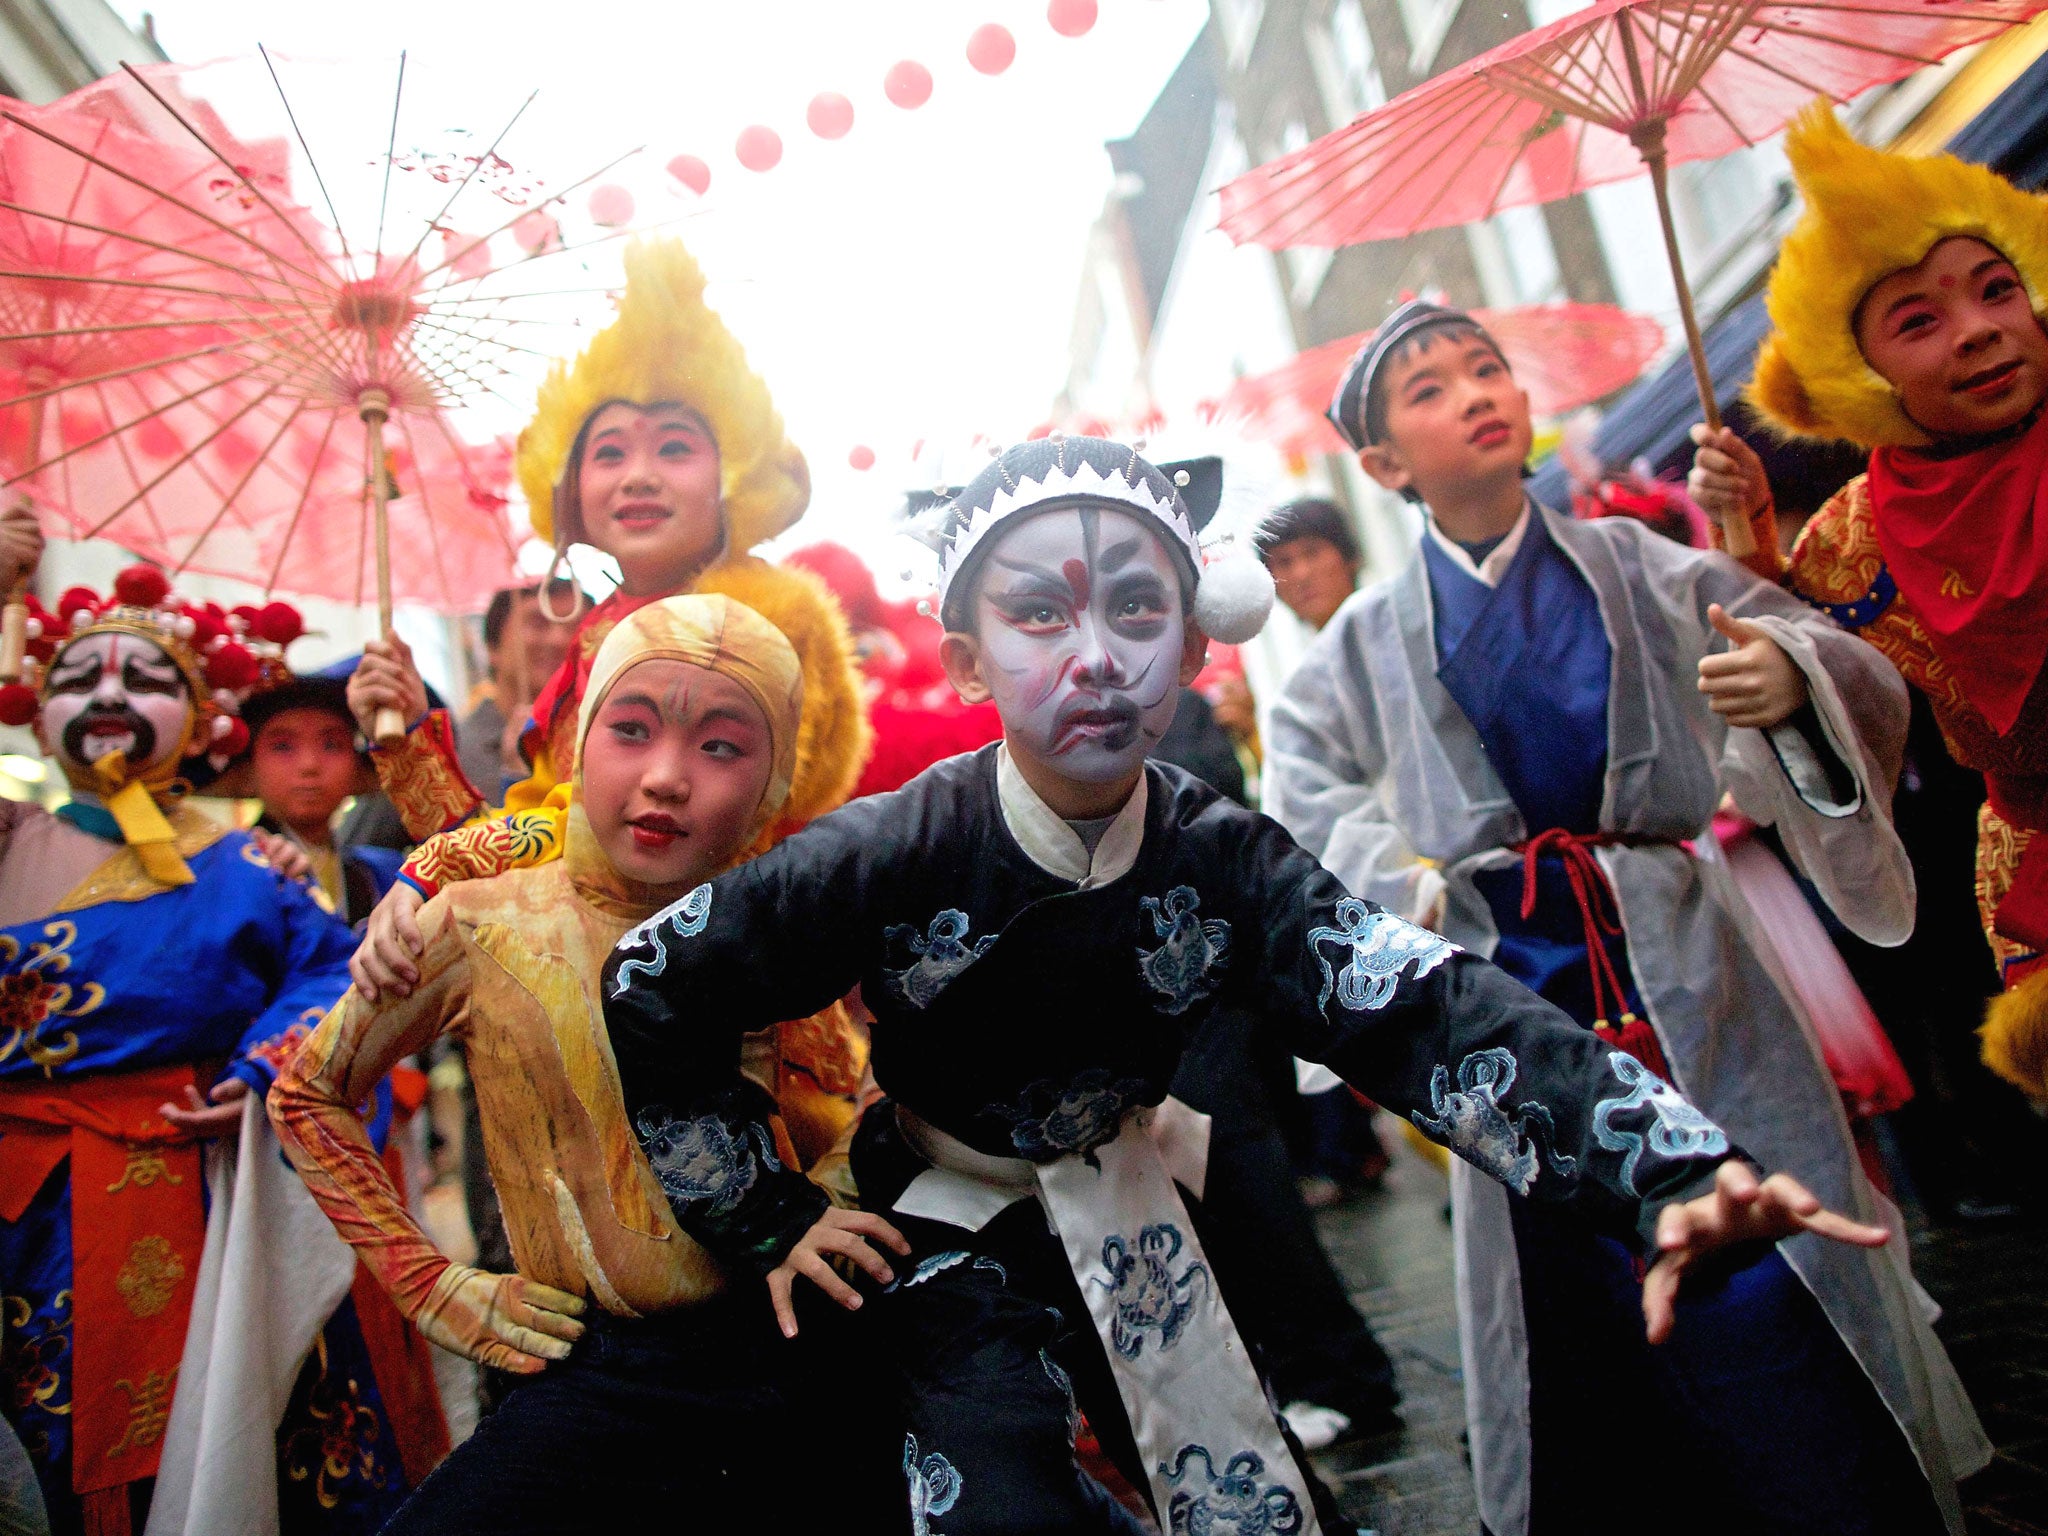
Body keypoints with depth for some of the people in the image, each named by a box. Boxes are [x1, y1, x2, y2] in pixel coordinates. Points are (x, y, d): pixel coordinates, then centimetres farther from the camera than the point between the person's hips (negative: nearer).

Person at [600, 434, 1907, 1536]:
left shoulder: (1225, 858, -19)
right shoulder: (889, 859, -26)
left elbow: (1423, 1011, -32)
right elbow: (651, 992, -16)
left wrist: (1675, 1174, -46)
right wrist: (769, 1223, -12)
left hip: (1126, 1210, 3)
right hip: (950, 1234, -2)